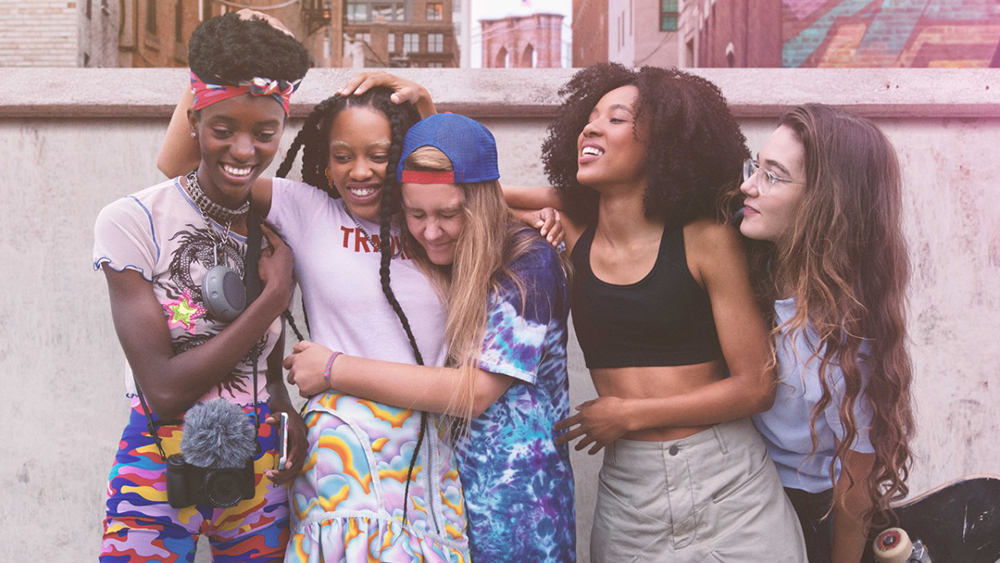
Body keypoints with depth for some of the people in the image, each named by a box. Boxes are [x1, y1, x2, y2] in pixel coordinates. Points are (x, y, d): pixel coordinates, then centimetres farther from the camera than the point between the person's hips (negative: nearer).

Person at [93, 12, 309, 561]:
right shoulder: (132, 221, -13)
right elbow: (164, 389, -20)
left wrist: (290, 417, -10)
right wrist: (274, 295, -18)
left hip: (259, 467, 4)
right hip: (160, 470, -4)